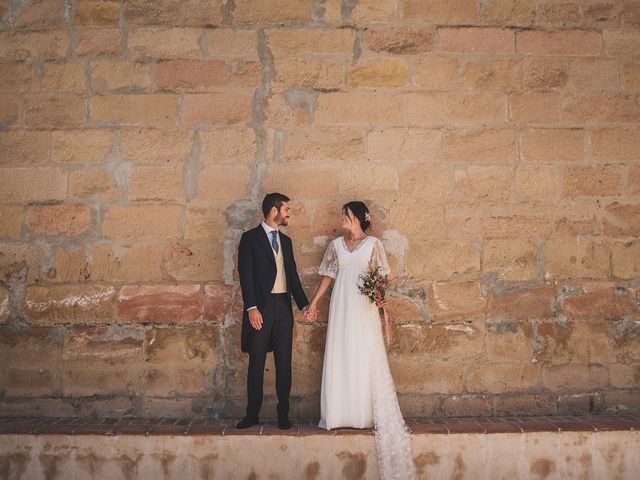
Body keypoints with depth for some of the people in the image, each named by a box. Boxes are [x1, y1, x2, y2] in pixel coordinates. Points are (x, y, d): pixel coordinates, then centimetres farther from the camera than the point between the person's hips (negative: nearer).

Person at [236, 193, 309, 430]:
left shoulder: (285, 240, 16)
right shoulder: (250, 238, -2)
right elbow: (245, 275, -8)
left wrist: (304, 303, 8)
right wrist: (252, 308, -16)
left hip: (283, 306, 5)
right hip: (261, 307, -5)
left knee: (284, 363, 7)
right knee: (256, 363, 3)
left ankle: (283, 414, 17)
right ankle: (252, 414, 14)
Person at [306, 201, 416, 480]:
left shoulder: (373, 244, 3)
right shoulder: (336, 245, 10)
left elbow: (380, 276, 0)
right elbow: (328, 276, 11)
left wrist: (381, 298, -14)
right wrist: (314, 301, 6)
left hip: (364, 306, -3)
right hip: (341, 305, 3)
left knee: (366, 356, -2)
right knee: (339, 356, 2)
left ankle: (367, 412, 7)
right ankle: (340, 412, 9)